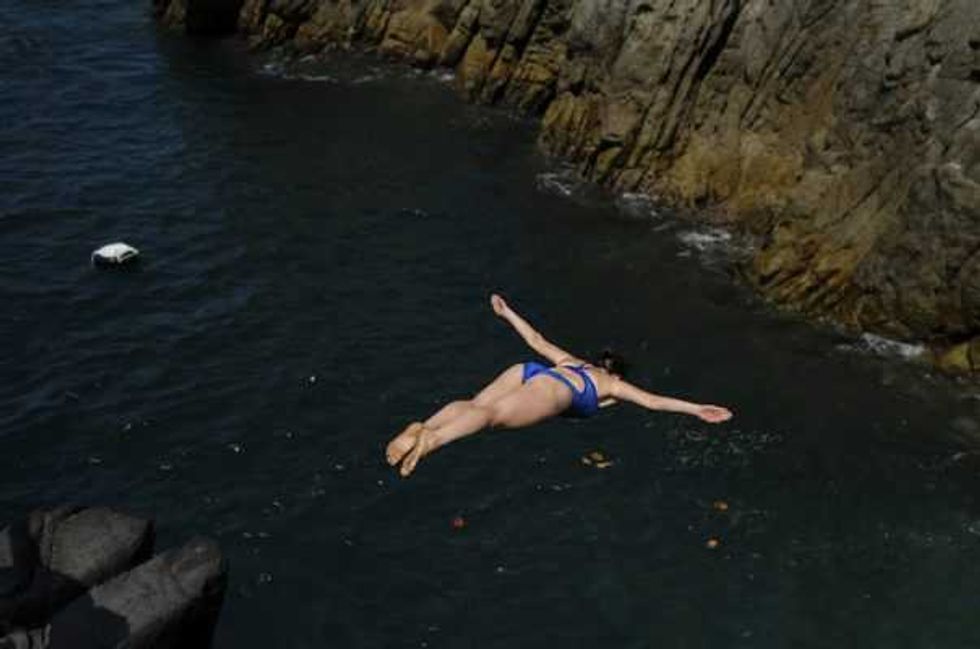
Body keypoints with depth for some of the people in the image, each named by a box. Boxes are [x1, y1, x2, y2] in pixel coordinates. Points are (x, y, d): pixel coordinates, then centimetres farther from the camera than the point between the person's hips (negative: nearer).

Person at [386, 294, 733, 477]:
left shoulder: (572, 361, 43)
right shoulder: (613, 384, 31)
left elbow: (537, 341, 46)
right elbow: (654, 401, 23)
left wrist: (507, 313, 56)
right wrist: (697, 409, 25)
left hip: (527, 371, 6)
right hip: (551, 391, -6)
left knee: (472, 405, -15)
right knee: (492, 415, -28)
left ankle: (421, 428, -42)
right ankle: (430, 440, -51)